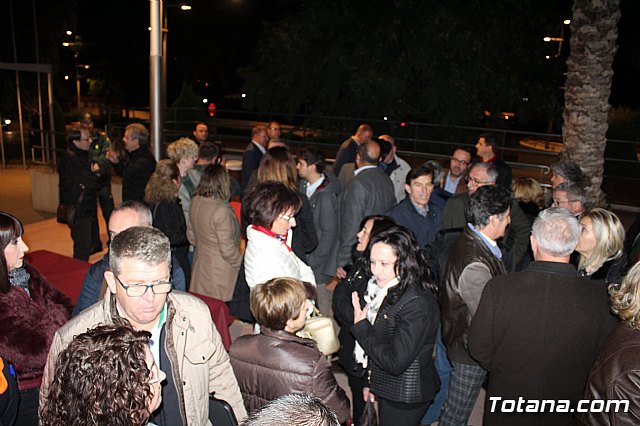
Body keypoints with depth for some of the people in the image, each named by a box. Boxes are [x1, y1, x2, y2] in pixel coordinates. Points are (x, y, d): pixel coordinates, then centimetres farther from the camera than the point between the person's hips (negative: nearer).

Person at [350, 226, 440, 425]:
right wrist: (370, 380, 12)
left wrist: (360, 326, -20)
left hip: (406, 397, -8)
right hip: (387, 386, 8)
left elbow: (395, 362, -28)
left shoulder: (418, 304, -29)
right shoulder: (386, 289, -2)